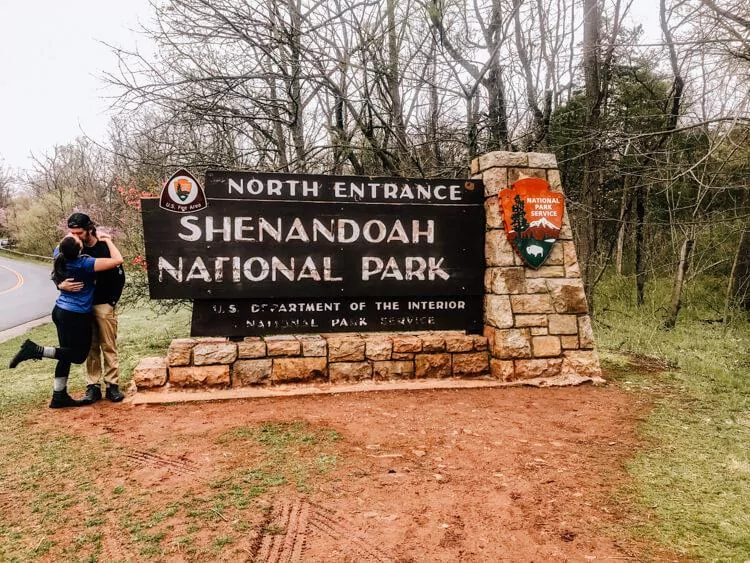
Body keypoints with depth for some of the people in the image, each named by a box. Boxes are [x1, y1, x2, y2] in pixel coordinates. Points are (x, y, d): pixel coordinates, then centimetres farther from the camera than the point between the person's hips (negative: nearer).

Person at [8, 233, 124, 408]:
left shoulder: (59, 256, -1)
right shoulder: (84, 263, -22)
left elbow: (61, 245, 25)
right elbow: (118, 260, -25)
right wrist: (107, 240, -13)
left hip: (60, 311, 8)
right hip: (77, 316, -8)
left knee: (68, 355, 14)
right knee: (79, 355, 7)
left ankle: (59, 396, 18)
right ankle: (36, 350, -5)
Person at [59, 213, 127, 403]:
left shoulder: (105, 248, -7)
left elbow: (119, 277, -4)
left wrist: (111, 302, -9)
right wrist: (61, 285, -18)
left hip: (104, 305, -3)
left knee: (109, 346, 1)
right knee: (90, 348, 8)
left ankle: (112, 384, 6)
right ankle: (93, 386, 14)